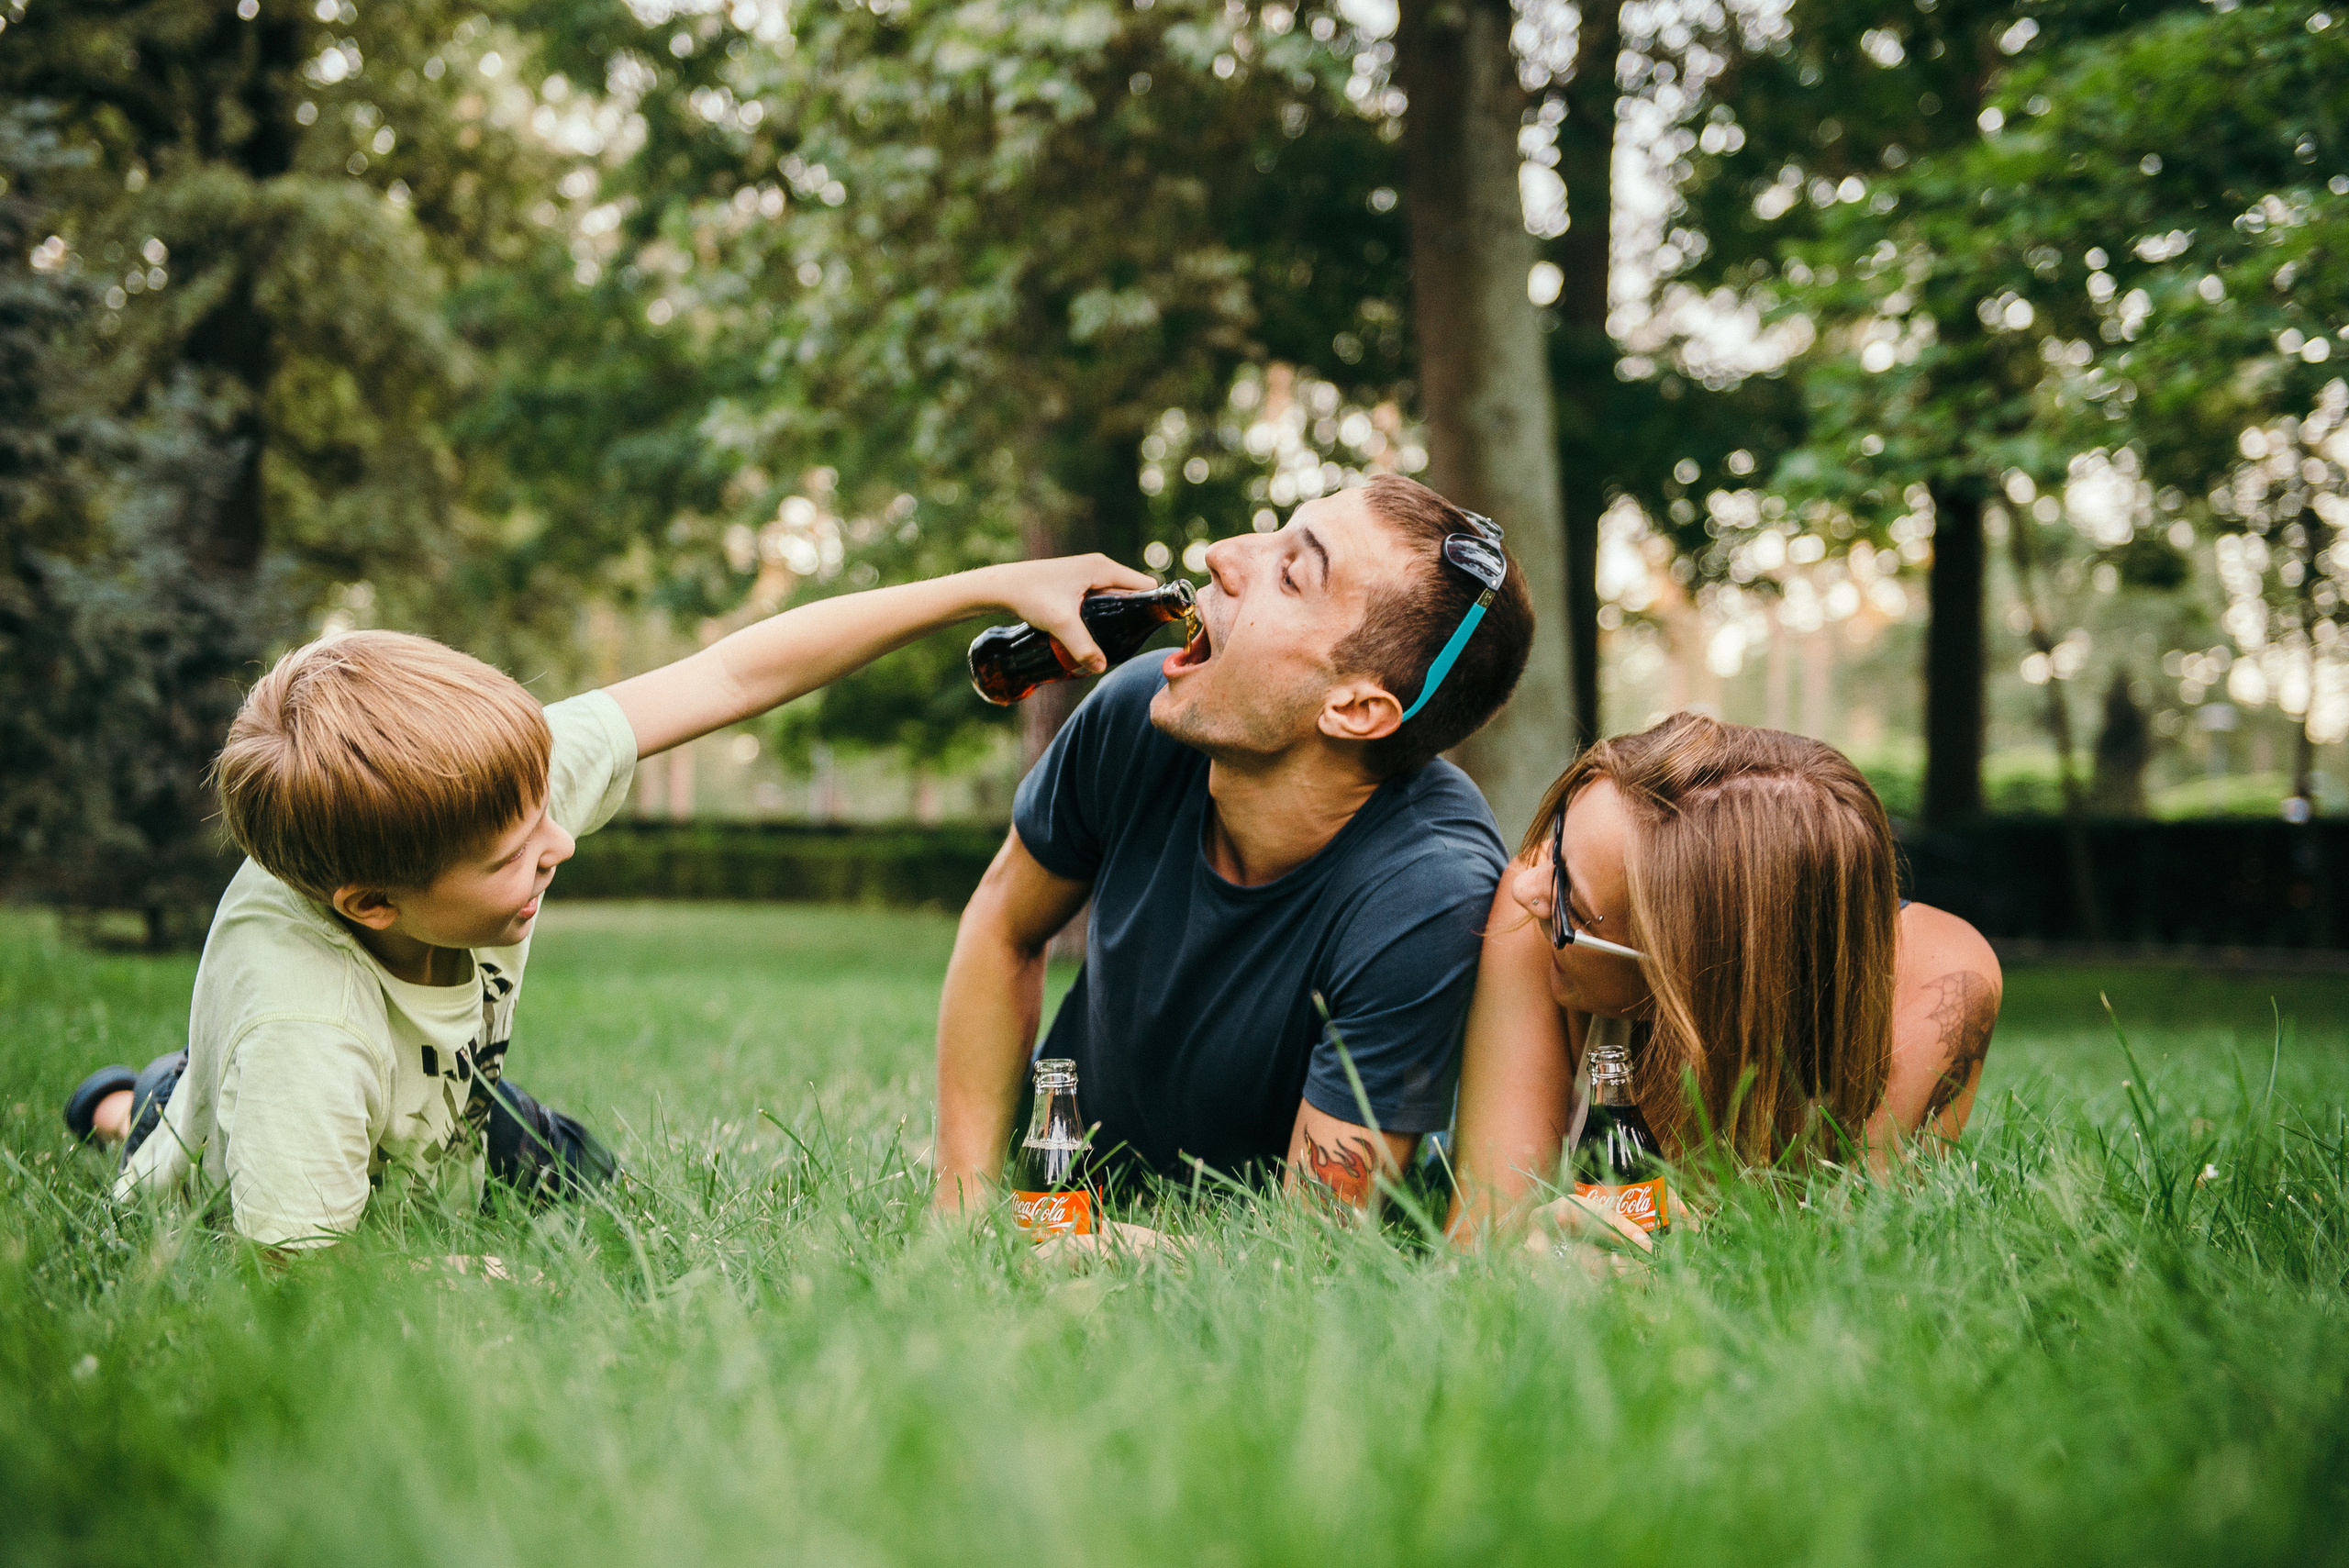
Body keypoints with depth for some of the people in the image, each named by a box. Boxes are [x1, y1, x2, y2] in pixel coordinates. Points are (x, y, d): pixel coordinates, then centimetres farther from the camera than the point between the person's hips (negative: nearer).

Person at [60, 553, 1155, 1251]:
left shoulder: (489, 785, -35)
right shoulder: (302, 1037, -49)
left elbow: (741, 674, -29)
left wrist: (998, 584, -29)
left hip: (443, 1108, 6)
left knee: (585, 1185, 19)